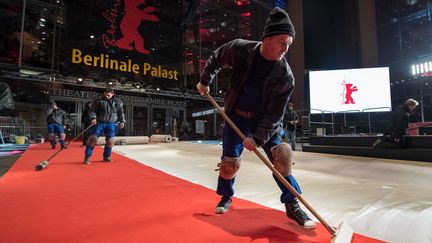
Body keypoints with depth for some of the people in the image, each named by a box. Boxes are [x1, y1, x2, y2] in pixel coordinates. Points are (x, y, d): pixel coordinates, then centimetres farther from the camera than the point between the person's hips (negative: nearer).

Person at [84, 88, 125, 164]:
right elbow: (92, 110, -2)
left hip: (111, 124, 2)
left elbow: (121, 112, 12)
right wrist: (93, 118, -18)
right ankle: (87, 157, 3)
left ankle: (106, 157, 17)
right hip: (99, 123, -2)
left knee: (110, 140, -1)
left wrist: (122, 121, 4)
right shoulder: (98, 101, -3)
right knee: (93, 138, -9)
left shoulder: (118, 102, 4)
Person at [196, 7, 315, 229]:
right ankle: (226, 197, 30)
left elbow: (274, 114, -18)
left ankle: (292, 204, 13)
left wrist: (258, 138, -27)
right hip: (236, 116, 0)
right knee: (229, 163, 0)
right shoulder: (239, 49, -16)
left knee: (280, 157, -9)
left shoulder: (285, 76, -18)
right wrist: (205, 81, 9)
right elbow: (215, 59, 5)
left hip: (264, 119, 0)